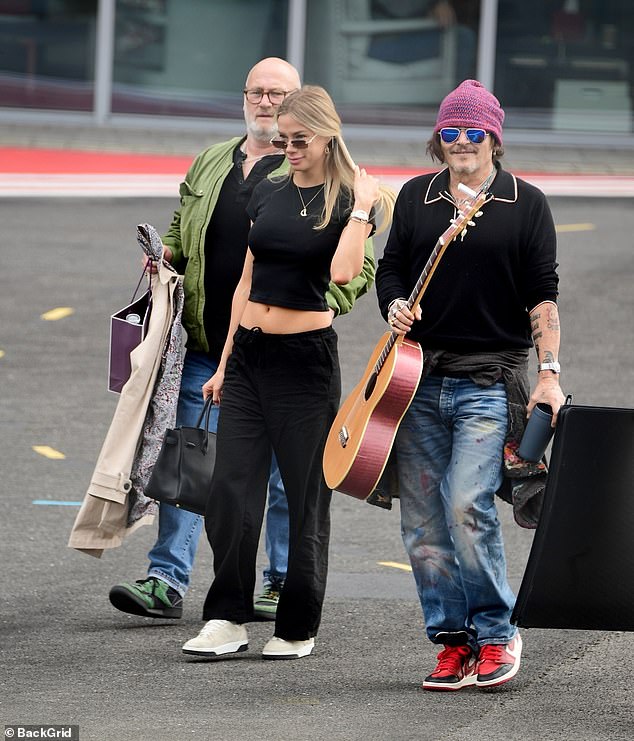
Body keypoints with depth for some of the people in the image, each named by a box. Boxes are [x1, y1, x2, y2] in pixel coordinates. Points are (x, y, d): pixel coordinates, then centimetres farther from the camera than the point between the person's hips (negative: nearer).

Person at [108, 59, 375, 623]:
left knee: (285, 471, 4)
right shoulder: (210, 164, 14)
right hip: (207, 344, 4)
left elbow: (357, 264, -3)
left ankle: (285, 583, 15)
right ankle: (168, 581, 1)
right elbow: (181, 233, 28)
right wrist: (166, 255, 6)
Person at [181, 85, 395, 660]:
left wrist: (363, 207, -20)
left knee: (306, 495, 2)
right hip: (248, 353, 5)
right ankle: (227, 621, 2)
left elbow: (343, 272, -23)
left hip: (306, 358, -5)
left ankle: (298, 629, 11)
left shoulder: (350, 201, -5)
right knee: (231, 490, -3)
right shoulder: (269, 193, 11)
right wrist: (226, 361, 15)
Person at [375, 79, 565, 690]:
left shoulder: (525, 204, 3)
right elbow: (390, 267, 18)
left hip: (490, 380, -4)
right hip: (418, 378, 4)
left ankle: (496, 633, -2)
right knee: (422, 520, 2)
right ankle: (453, 640, 11)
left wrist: (548, 374, -7)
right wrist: (394, 307, -4)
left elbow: (542, 295, 0)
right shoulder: (416, 197, 12)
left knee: (466, 504, -17)